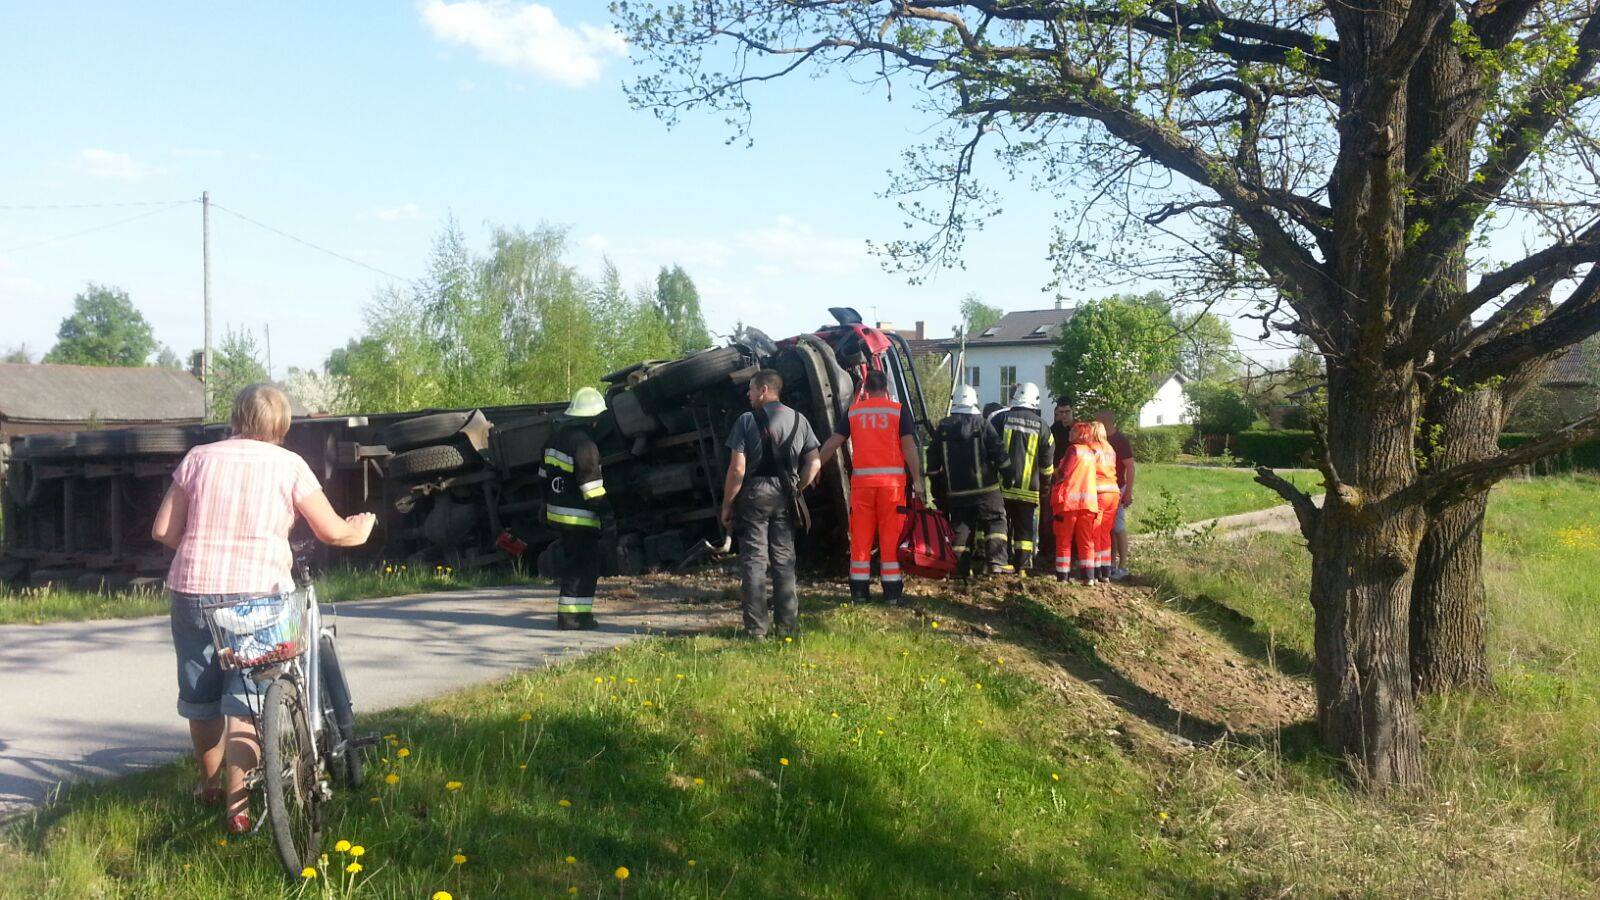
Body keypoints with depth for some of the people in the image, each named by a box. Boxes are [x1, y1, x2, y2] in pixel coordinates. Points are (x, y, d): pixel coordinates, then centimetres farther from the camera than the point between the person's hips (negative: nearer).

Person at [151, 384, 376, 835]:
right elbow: (333, 531, 4)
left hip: (194, 590, 3)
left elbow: (163, 530, 5)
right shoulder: (288, 465, 0)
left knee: (201, 697, 18)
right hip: (258, 593, -3)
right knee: (245, 701, 3)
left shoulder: (199, 457, 6)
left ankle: (211, 787, 36)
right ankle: (237, 804, -3)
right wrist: (360, 530, 25)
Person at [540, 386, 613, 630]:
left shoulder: (557, 439, 10)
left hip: (557, 513, 9)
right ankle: (571, 615, -2)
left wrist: (546, 506, 30)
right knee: (583, 566, -3)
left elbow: (544, 476, 20)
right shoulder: (584, 444, -19)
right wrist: (606, 516, -17)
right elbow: (592, 486, -21)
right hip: (579, 517, -9)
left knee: (569, 562, 18)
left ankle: (575, 611, 27)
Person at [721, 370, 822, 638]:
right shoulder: (798, 420, 7)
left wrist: (727, 505, -3)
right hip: (785, 497, 4)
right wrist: (796, 491, 14)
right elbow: (814, 463, 4)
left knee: (754, 561, 1)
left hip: (754, 494, -4)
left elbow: (737, 469, -11)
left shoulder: (747, 421, -7)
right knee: (784, 561, 10)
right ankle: (787, 625, 12)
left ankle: (756, 628, 1)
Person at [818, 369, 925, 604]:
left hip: (862, 480, 1)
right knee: (891, 534, 3)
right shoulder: (897, 411, 2)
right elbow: (909, 447, -4)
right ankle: (892, 590, 6)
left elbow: (832, 443, 6)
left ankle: (859, 589, 9)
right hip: (892, 480, -1)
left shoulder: (853, 412, 7)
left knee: (860, 535, 7)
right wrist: (917, 480, -2)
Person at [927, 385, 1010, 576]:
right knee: (995, 523, 5)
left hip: (955, 491, 3)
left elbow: (933, 461, 10)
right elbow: (999, 453, -6)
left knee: (961, 526, 10)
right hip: (985, 489, -3)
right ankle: (996, 562, -9)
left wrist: (936, 480, 22)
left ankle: (961, 566, 6)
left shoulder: (943, 428, 6)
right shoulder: (982, 425, -5)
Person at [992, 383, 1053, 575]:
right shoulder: (1041, 425, 3)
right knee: (1025, 529, 7)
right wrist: (1047, 481, 24)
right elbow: (1047, 461, 8)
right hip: (1028, 488, 0)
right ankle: (1022, 568, 5)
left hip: (1002, 486, 0)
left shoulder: (1001, 419, -1)